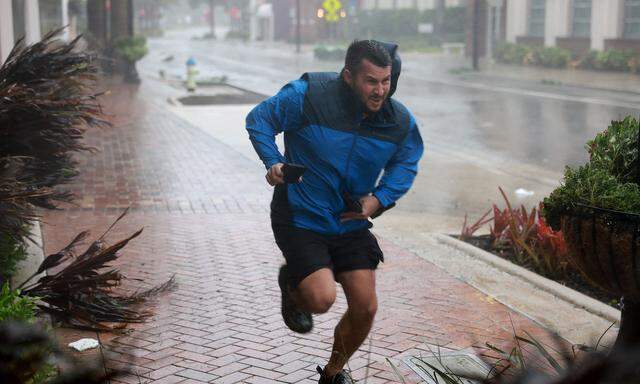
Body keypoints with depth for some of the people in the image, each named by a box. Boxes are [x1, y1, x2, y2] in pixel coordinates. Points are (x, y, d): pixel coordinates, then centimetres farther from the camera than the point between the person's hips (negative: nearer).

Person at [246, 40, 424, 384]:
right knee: (322, 298, -21)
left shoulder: (401, 122, -7)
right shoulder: (307, 96, -19)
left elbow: (405, 164, 12)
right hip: (300, 219, -4)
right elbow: (259, 119, -4)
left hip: (350, 223, 4)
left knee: (365, 308, 0)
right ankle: (291, 285, 19)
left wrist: (378, 199, -5)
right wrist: (273, 162, -18)